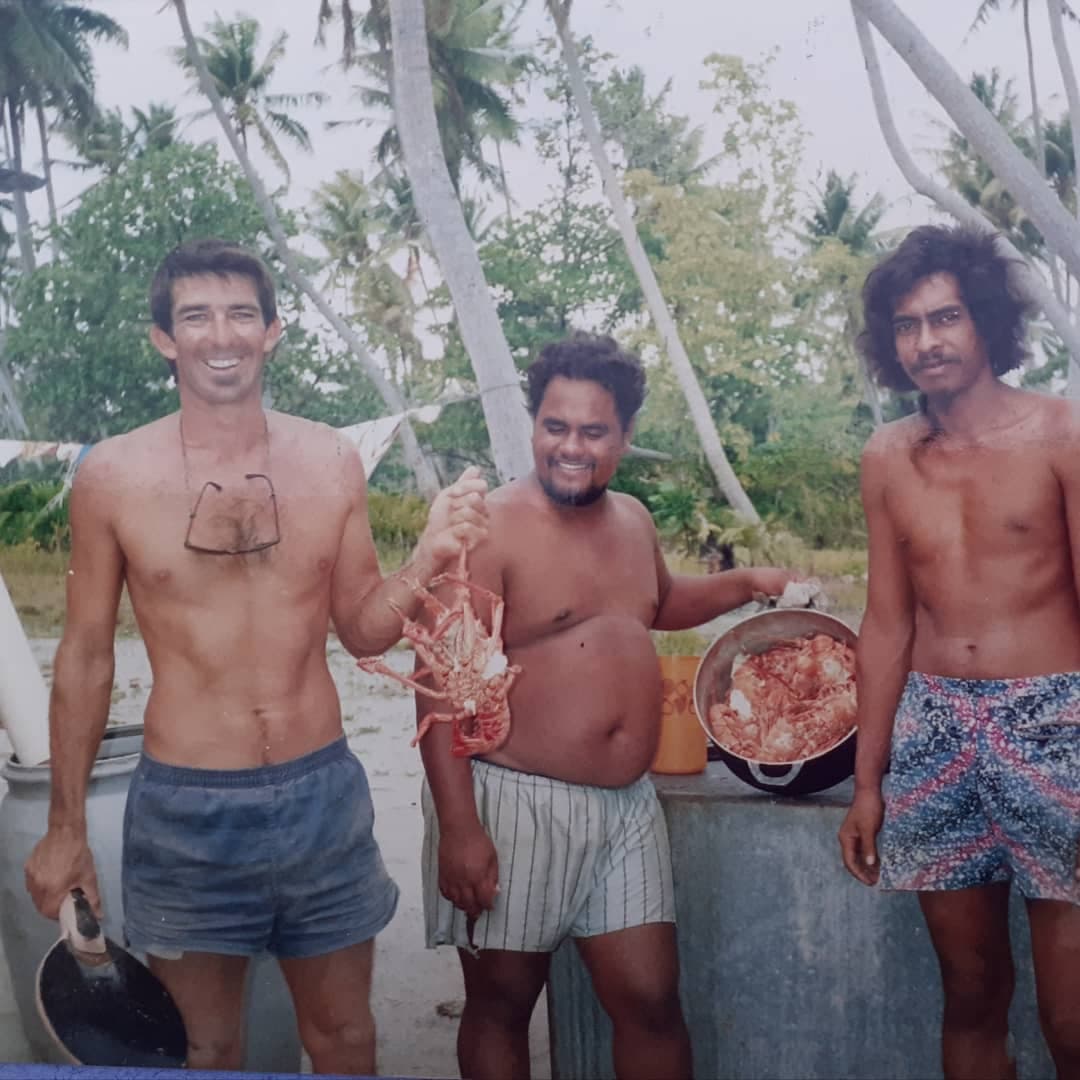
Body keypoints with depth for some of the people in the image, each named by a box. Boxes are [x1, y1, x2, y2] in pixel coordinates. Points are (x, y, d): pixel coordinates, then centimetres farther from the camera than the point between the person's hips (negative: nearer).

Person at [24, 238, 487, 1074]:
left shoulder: (330, 460, -3)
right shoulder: (112, 473, -8)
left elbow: (363, 630, 5)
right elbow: (87, 654, 1)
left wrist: (429, 558, -15)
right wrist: (66, 826, 5)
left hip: (322, 793, 2)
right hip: (183, 806, -1)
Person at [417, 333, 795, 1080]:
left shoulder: (632, 520, 9)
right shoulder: (488, 528, -14)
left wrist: (746, 585, 15)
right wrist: (457, 826, -22)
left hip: (628, 805, 6)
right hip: (514, 801, -6)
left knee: (651, 998, 10)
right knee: (500, 1003, 10)